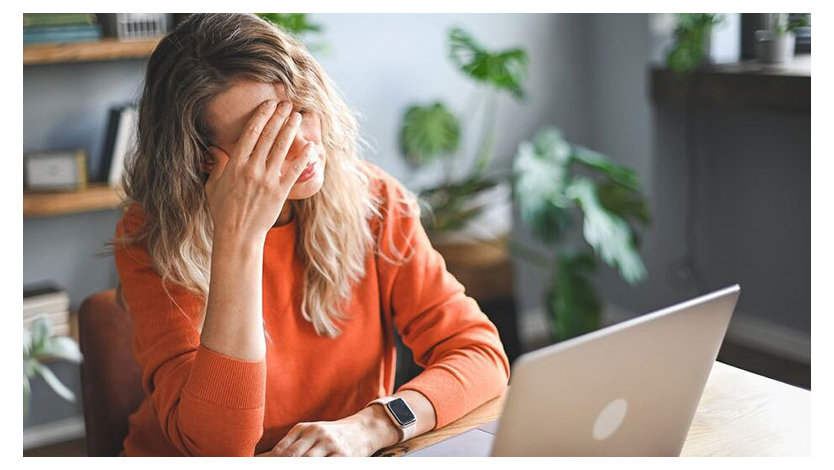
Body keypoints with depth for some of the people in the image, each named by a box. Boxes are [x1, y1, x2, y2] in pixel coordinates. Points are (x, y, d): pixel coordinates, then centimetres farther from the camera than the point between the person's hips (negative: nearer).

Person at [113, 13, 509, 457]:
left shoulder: (371, 200, -7)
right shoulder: (151, 240, -14)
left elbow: (481, 354, -8)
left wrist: (368, 427, -25)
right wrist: (238, 240, -29)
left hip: (348, 455, 2)